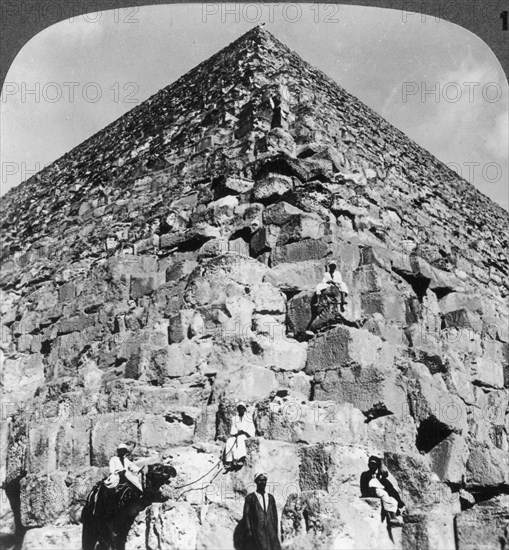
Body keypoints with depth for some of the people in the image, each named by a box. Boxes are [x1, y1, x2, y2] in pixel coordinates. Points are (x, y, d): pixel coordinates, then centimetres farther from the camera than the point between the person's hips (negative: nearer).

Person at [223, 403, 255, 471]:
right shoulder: (234, 418, 19)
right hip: (236, 435, 3)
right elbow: (233, 430, 12)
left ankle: (241, 458, -51)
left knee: (240, 439, -37)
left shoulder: (249, 417, 11)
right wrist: (235, 433, -10)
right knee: (230, 441, -30)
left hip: (246, 435, -3)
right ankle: (229, 461, -41)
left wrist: (243, 431, -13)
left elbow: (251, 429, 4)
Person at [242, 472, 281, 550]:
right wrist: (249, 532, -8)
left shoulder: (271, 498, 15)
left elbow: (275, 515, 16)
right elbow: (246, 516, -1)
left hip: (271, 532, 3)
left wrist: (275, 531, 9)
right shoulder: (250, 498, 2)